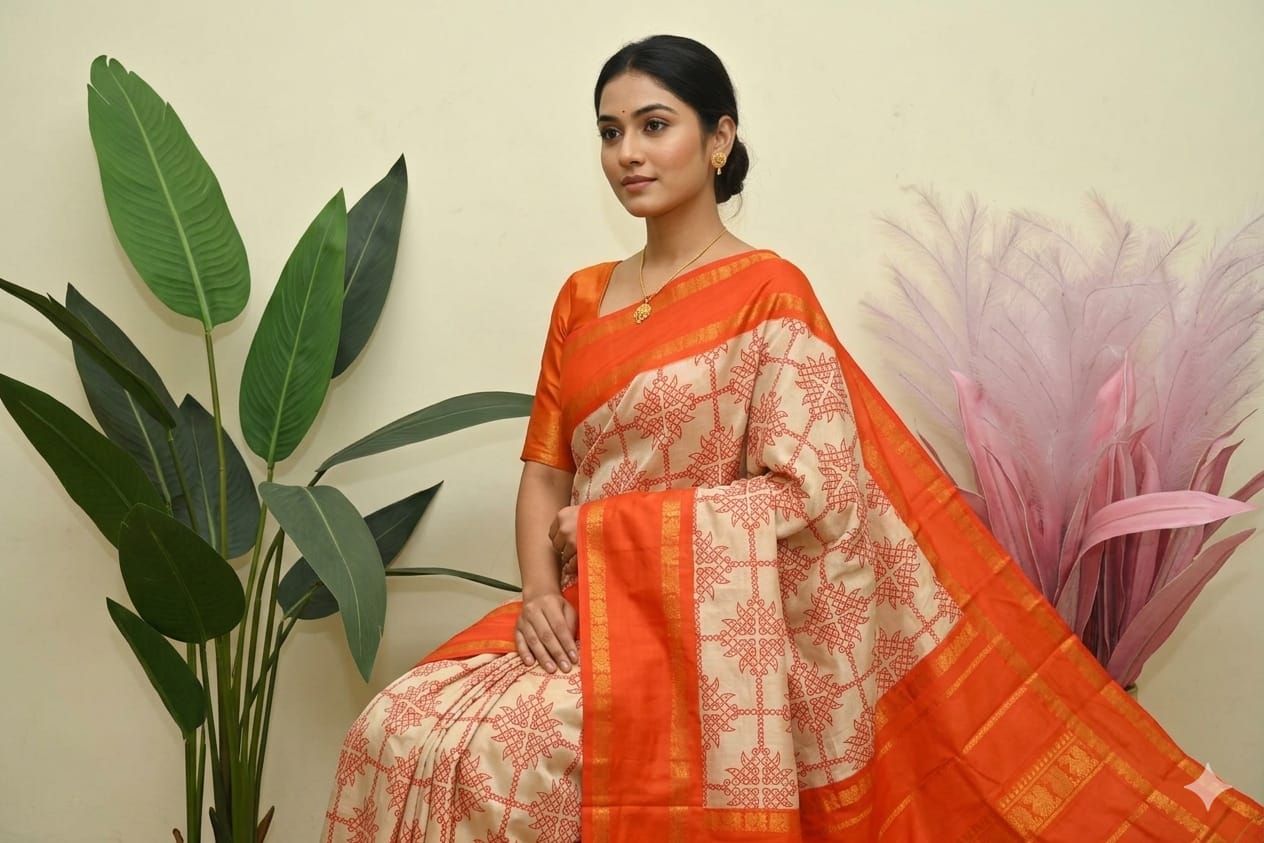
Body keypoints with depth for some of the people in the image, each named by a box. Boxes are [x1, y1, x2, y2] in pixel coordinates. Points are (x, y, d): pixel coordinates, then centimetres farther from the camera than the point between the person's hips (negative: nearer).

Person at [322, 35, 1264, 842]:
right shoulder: (582, 298, 14)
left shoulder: (770, 293, -5)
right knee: (400, 731, -14)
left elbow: (804, 496, -13)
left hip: (706, 622, -6)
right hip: (588, 609, 6)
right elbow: (544, 473, 11)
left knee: (507, 753, -25)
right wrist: (540, 592, -8)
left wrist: (605, 528, -12)